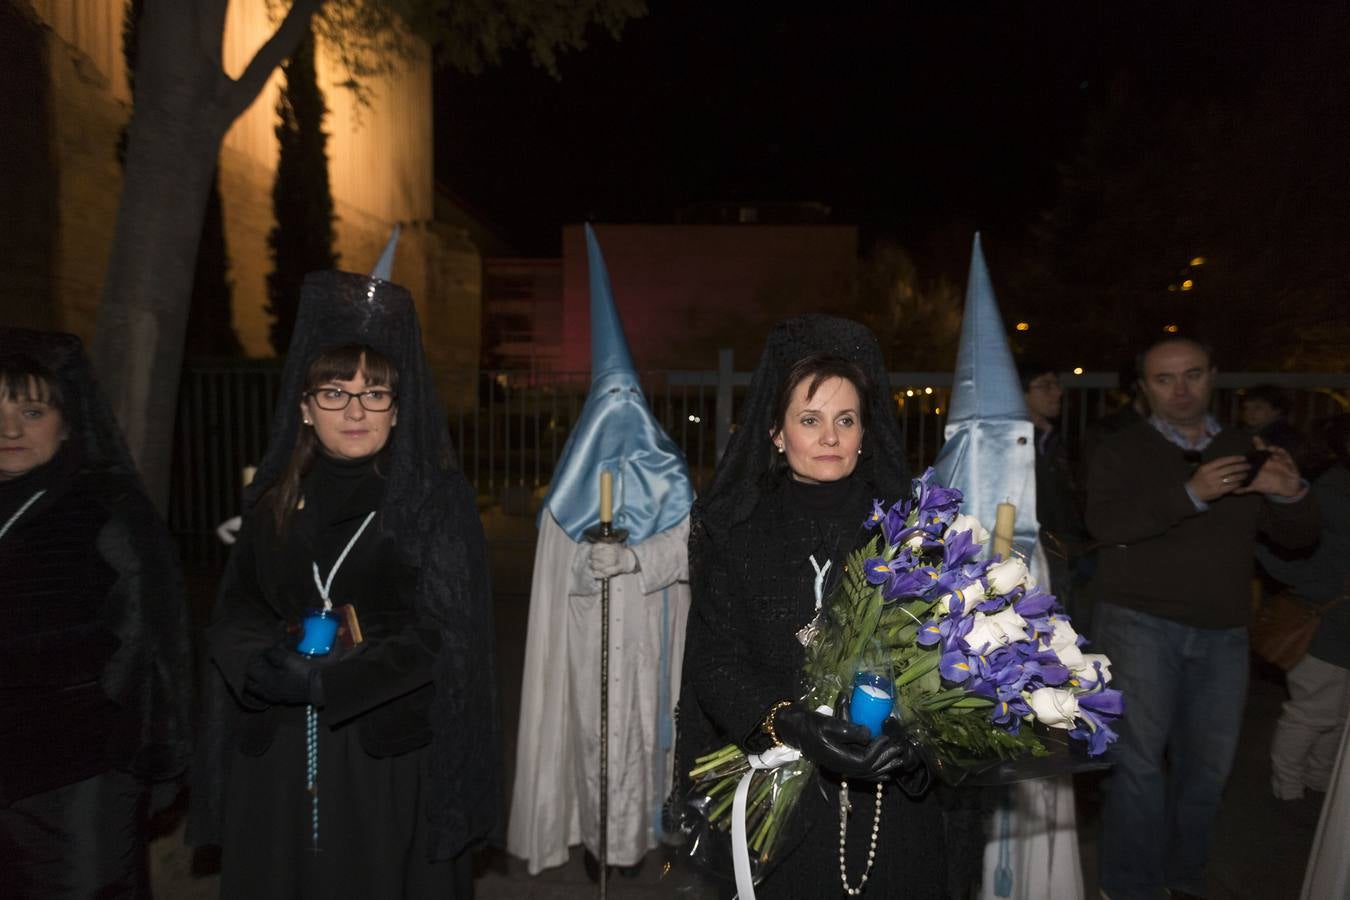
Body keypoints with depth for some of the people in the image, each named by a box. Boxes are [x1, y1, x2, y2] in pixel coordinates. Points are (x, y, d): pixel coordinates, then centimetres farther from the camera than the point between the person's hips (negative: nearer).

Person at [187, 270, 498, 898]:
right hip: (276, 756, 3)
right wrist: (269, 662, -16)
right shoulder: (274, 494, 5)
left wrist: (326, 682, -20)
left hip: (391, 753, -3)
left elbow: (444, 630, -11)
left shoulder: (437, 495, -6)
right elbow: (235, 612, 6)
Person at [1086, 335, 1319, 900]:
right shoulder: (1121, 451, 0)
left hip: (1222, 632, 4)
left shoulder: (1242, 452, 12)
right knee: (1139, 757, -4)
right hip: (1140, 621, -4)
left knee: (1208, 763, 11)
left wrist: (1289, 494, -11)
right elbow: (1104, 523, -16)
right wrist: (1191, 493, -26)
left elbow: (1297, 536, 11)